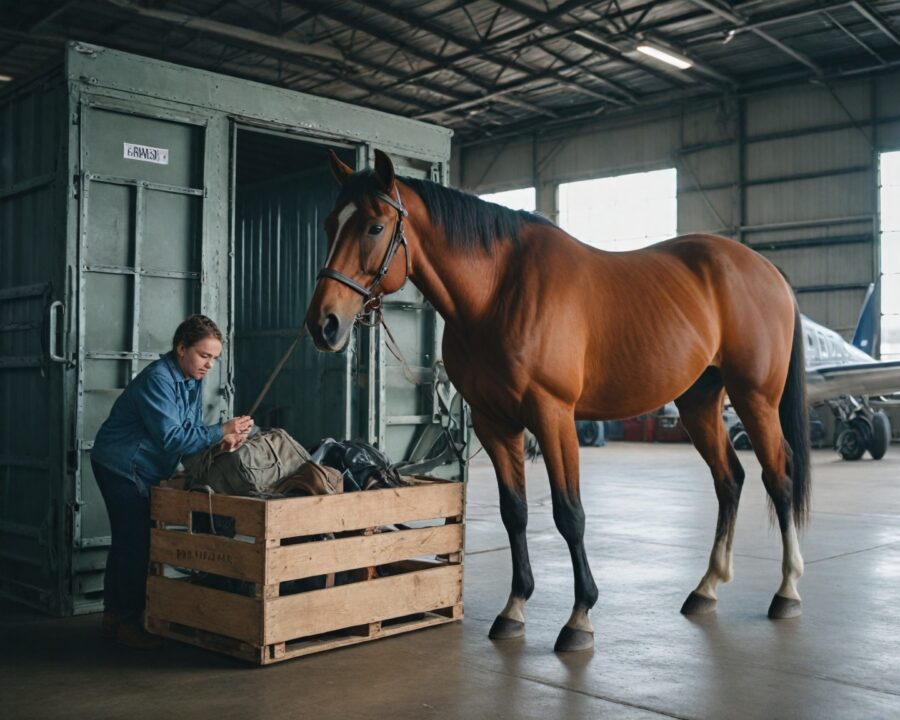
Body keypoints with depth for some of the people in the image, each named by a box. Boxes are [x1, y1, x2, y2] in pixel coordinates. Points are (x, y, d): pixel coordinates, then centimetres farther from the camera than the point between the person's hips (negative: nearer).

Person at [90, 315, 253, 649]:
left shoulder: (192, 380, 4)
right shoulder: (158, 379, -24)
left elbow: (191, 429, 3)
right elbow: (170, 438, -29)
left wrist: (223, 439, -17)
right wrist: (221, 432, -29)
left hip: (141, 470, 10)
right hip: (121, 467, -10)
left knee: (127, 541, 14)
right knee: (136, 543, -7)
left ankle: (113, 617, 24)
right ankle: (128, 623, 3)